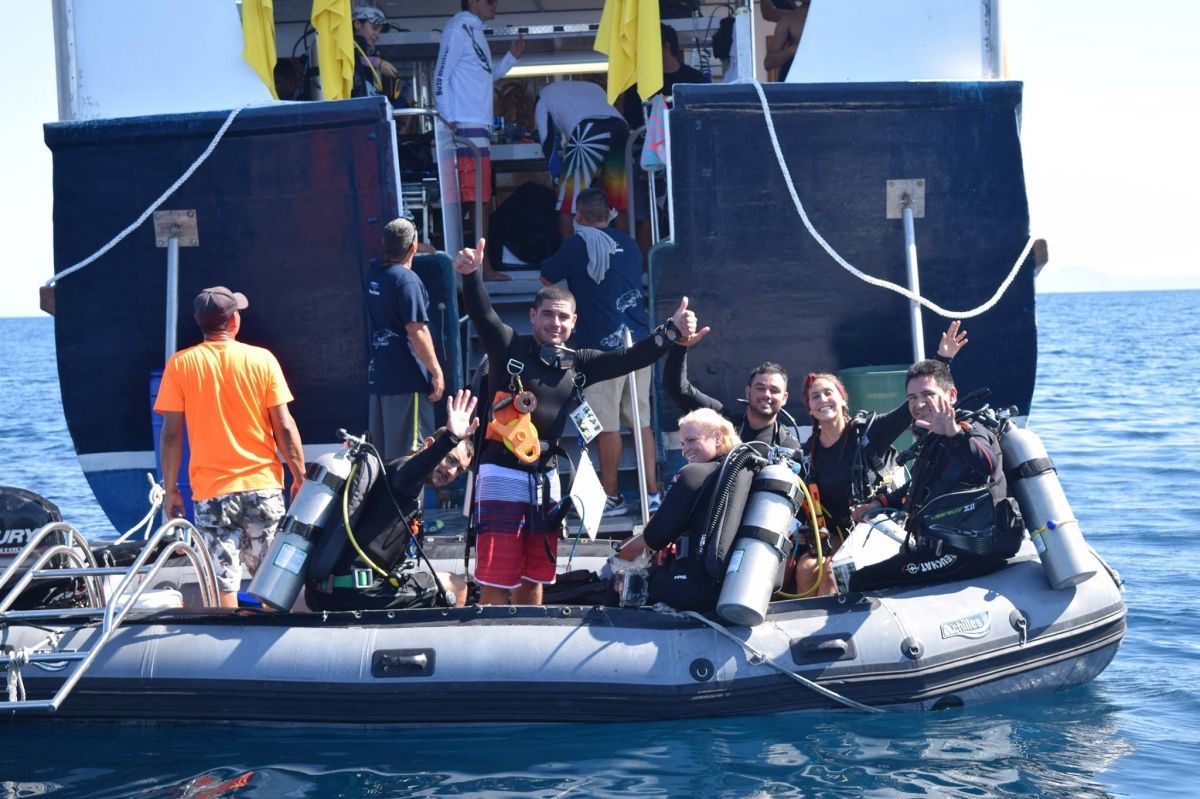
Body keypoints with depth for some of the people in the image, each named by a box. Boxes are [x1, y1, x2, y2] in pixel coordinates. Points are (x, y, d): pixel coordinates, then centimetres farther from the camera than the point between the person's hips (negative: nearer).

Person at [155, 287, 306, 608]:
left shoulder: (180, 364, -2)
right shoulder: (262, 359, -1)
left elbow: (171, 433, -3)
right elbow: (284, 427, -2)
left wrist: (170, 489, 6)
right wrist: (300, 477, 8)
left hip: (211, 492, -1)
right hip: (263, 486, 1)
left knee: (224, 585, -1)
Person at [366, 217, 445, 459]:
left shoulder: (374, 274, 7)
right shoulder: (407, 280, -16)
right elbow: (417, 332, -19)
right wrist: (436, 371, -13)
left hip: (378, 374, 8)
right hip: (407, 378, -8)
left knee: (381, 454, 13)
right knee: (410, 455, -3)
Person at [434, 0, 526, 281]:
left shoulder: (475, 32, 21)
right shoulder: (458, 29, -6)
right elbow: (441, 76, -12)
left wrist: (511, 57, 16)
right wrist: (448, 121, -18)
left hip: (480, 127, 10)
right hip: (466, 128, -10)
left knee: (481, 201, 9)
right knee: (476, 200, -11)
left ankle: (481, 265, 11)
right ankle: (481, 266, -11)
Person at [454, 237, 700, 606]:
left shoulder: (577, 363, 9)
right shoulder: (509, 348, -4)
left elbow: (629, 359, 8)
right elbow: (482, 314, -19)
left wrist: (672, 330, -3)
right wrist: (471, 275, -38)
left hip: (546, 481, 6)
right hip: (503, 476, -6)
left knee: (534, 579, 14)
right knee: (496, 580, -7)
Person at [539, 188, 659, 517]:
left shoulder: (579, 243, -5)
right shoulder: (629, 244, 14)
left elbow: (547, 278, 3)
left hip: (604, 345, -6)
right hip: (640, 342, 7)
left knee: (607, 425, 0)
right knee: (641, 420, 9)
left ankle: (611, 497, 6)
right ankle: (651, 493, 9)